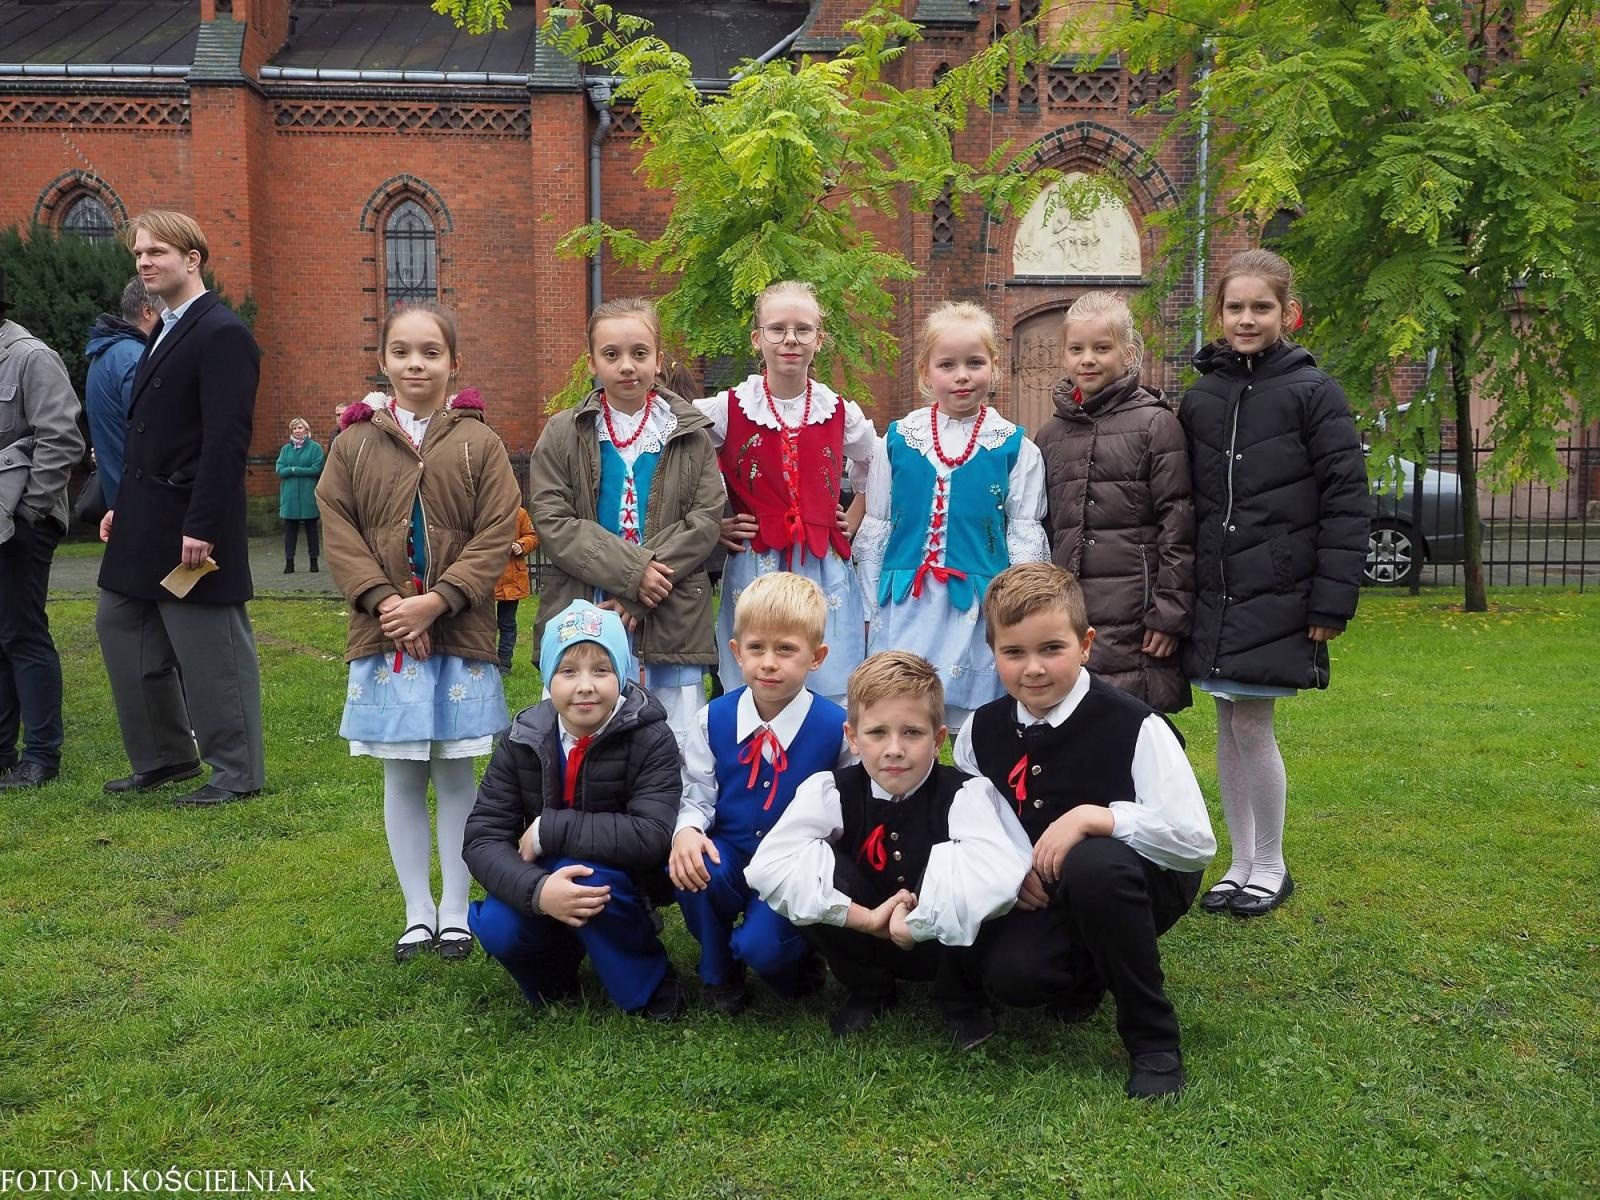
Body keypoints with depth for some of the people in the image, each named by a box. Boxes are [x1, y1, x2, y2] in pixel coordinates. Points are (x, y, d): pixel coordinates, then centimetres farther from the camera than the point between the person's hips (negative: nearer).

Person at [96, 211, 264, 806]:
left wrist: (202, 528, -23)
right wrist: (123, 506, 16)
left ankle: (238, 772, 12)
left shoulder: (223, 334, -14)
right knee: (120, 629, 16)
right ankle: (164, 758, 28)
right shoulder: (166, 332, 16)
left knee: (212, 650, -1)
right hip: (146, 529, 10)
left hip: (191, 528, -10)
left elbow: (227, 441, -20)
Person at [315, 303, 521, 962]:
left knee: (455, 774, 7)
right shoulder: (355, 442, 4)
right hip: (383, 637, 2)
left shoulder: (478, 442, -1)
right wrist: (383, 601, -12)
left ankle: (455, 912, 21)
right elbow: (338, 530, 1)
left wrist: (435, 601, -15)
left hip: (460, 636, -1)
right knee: (401, 778, 9)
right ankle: (418, 913, 22)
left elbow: (496, 535, -6)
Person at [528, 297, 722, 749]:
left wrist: (637, 597, -11)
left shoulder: (691, 435, 9)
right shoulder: (563, 434, 7)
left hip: (672, 623, 1)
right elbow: (551, 521, -3)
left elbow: (705, 521, -1)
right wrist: (630, 570, -15)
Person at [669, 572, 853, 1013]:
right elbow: (697, 795, 2)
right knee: (688, 868, -30)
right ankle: (718, 973, 0)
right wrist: (687, 831, -21)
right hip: (729, 853, 3)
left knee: (762, 946, -27)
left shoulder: (836, 728, -10)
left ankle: (795, 961, 15)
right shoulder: (714, 719, -3)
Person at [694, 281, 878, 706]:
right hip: (754, 568, -1)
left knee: (834, 698, 2)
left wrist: (855, 520, 12)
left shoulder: (842, 414, 5)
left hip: (825, 571, 2)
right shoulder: (727, 410, -1)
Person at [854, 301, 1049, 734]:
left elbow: (1025, 535, 5)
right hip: (905, 607, 1)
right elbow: (874, 529, 11)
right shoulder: (896, 441, 5)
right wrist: (870, 610, 10)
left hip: (980, 612, -1)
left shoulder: (1015, 448, 2)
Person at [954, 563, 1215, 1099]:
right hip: (1037, 894, 4)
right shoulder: (982, 731, -4)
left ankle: (1153, 1041, -18)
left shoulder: (1136, 727, -19)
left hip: (1129, 885, -4)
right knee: (1009, 975, -26)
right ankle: (1086, 972, 15)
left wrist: (1095, 817, -31)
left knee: (1092, 864, -39)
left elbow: (1196, 842, -23)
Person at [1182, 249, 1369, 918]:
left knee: (1251, 725, -3)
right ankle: (1240, 863, 23)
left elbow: (1346, 503, -7)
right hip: (1214, 594, 5)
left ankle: (1271, 867, 16)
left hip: (1277, 597, -4)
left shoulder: (1313, 393, -4)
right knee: (1228, 728, 10)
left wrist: (1331, 604, -11)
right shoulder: (1200, 398, 8)